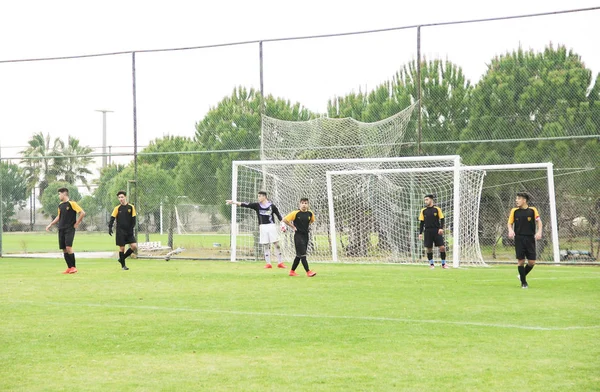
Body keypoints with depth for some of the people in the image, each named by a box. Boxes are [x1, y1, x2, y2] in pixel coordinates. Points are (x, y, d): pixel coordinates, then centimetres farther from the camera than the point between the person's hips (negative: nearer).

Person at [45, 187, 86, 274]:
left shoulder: (71, 203, -8)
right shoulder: (60, 205, 14)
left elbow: (82, 213, -13)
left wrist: (77, 223, -11)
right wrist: (50, 224, 21)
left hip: (69, 229, -7)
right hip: (61, 229, 7)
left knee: (68, 247, -17)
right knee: (64, 249, 3)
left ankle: (73, 267, -10)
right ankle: (69, 267, 10)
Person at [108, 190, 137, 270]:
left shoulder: (131, 207, 2)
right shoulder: (117, 208, 0)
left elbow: (133, 219, 5)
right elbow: (112, 219, -1)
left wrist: (132, 228, -5)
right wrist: (110, 228, -13)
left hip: (129, 231, 2)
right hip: (120, 231, -2)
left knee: (134, 246, -8)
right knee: (122, 248, -1)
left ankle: (122, 258, 10)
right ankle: (123, 265, 10)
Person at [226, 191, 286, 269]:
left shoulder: (272, 206, 0)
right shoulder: (257, 205, 5)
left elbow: (278, 215, 4)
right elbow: (246, 205, -3)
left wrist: (283, 224, -9)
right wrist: (234, 202, -12)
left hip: (271, 226, -2)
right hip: (262, 227, 2)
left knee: (276, 244, -3)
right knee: (265, 245, 3)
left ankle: (280, 262, 1)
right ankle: (268, 263, 7)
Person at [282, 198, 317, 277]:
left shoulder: (310, 213, 3)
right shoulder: (295, 213, -12)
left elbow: (312, 220, 26)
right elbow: (285, 220, -12)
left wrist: (308, 225, 10)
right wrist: (293, 227, -9)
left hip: (306, 235, 6)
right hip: (298, 235, -6)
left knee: (299, 255, 12)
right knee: (302, 254, -11)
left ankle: (292, 271, 23)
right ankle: (308, 272, -14)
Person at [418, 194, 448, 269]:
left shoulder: (437, 209, 2)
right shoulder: (423, 211, 7)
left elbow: (442, 219, 2)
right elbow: (421, 222, 10)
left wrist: (441, 228, -14)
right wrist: (420, 233, 4)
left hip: (437, 231, -2)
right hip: (428, 231, 2)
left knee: (442, 247, -8)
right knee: (429, 248, 1)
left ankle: (443, 264, 3)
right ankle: (431, 264, 14)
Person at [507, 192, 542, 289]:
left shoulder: (532, 210, 0)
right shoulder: (514, 211, 3)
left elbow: (539, 222, 4)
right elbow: (510, 223, 9)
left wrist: (539, 232, -12)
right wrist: (510, 230, -12)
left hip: (530, 238, 0)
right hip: (519, 239, 0)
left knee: (532, 262, -2)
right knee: (520, 261, -3)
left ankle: (522, 276, 25)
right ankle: (523, 282, 10)